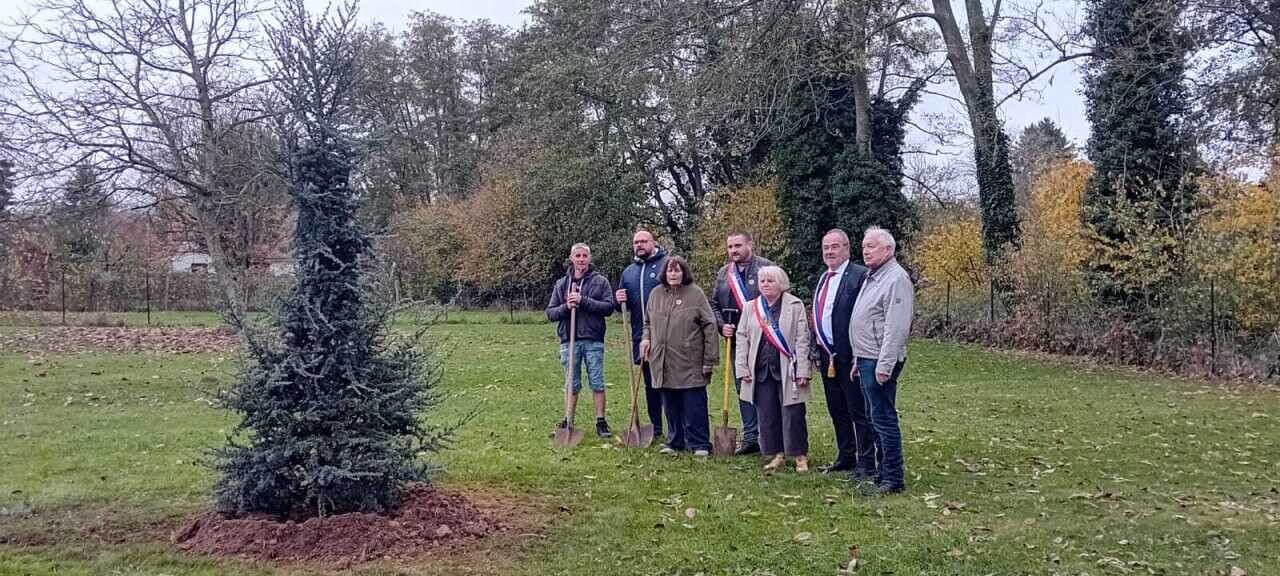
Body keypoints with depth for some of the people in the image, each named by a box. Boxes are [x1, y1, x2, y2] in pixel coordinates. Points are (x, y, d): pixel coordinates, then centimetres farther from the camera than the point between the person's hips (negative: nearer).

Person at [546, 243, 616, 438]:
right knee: (572, 384, 9)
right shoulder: (561, 284, 10)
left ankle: (601, 422, 10)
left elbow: (609, 307, -8)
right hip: (569, 341, 2)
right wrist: (566, 307, -11)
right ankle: (568, 422, 17)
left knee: (597, 383, 2)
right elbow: (550, 313, 9)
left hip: (593, 340, -2)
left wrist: (583, 301, -17)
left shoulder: (601, 282, 3)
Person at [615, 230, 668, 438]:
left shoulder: (667, 264, -2)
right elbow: (624, 307, 24)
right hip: (641, 336, 6)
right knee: (650, 383, 14)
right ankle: (656, 426, 24)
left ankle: (675, 428, 3)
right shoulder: (629, 272, 17)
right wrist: (619, 301, 1)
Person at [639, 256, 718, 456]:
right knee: (671, 406, 12)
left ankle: (699, 444, 8)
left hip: (690, 364, -4)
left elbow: (710, 327, -5)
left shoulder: (695, 294, -4)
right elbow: (648, 322, 25)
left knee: (694, 406, -2)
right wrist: (646, 338, 4)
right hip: (663, 362, 5)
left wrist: (709, 360, -8)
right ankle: (675, 442, 23)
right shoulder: (656, 294, 10)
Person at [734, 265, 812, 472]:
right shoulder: (751, 307, 10)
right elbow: (742, 338, 10)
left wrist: (802, 371, -10)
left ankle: (800, 455, 9)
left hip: (787, 370, -4)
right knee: (767, 415, 7)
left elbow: (802, 340, -4)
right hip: (761, 371, 4)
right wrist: (743, 368, 2)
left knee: (792, 414, -1)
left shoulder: (795, 306, -1)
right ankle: (777, 454, 18)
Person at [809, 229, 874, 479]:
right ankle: (845, 457, 28)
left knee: (859, 412, 0)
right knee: (837, 411, 17)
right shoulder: (822, 278, 15)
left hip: (849, 356, -8)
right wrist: (815, 348, 14)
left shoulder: (859, 275, -12)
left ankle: (866, 463, 8)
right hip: (826, 355, 8)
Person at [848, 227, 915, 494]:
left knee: (884, 419, -6)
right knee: (876, 418, 15)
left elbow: (896, 328, -21)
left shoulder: (897, 279, -14)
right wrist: (858, 360, 20)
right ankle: (882, 470, 24)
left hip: (880, 362, -10)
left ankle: (894, 479, 0)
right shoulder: (872, 278, 17)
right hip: (866, 360, 10)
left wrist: (884, 365, -23)